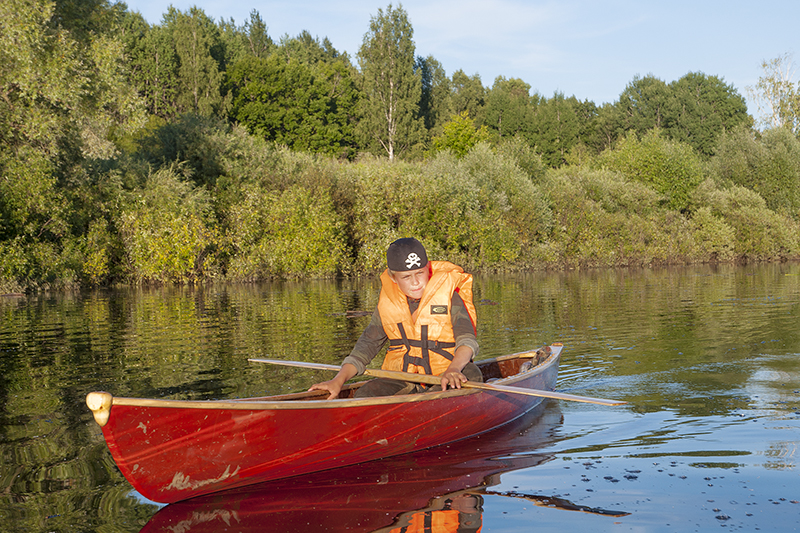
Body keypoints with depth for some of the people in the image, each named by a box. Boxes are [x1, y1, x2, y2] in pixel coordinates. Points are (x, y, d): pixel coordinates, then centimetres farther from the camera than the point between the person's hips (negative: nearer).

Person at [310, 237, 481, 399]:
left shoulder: (449, 293, -4)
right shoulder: (388, 299, 8)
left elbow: (467, 339, -13)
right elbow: (369, 343, 10)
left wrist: (453, 370, -35)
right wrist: (339, 380, -3)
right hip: (401, 379, 4)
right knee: (364, 395, -25)